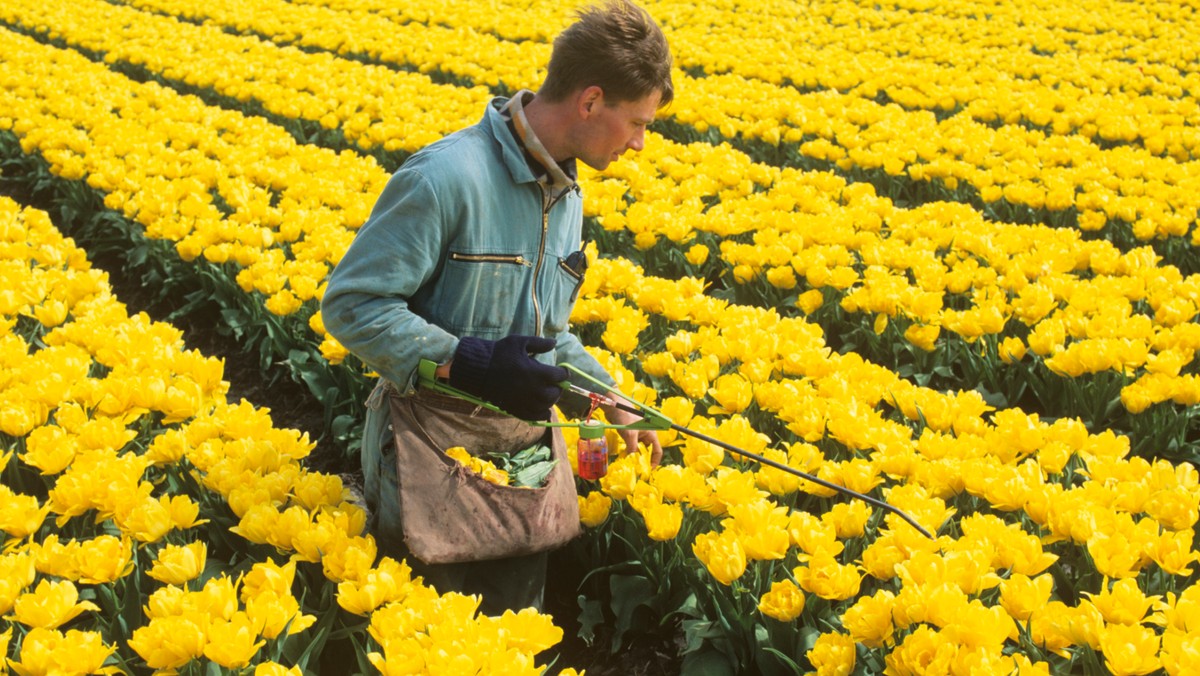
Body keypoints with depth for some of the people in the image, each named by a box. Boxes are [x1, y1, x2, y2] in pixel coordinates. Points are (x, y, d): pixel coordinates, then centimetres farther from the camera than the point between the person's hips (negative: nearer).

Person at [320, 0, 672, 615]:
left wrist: (610, 399, 10)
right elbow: (350, 305, -19)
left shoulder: (566, 198, 7)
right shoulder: (447, 178, -21)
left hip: (525, 455, 7)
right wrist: (472, 364, -25)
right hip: (430, 456, -7)